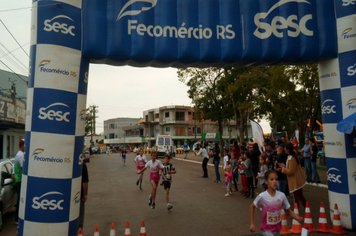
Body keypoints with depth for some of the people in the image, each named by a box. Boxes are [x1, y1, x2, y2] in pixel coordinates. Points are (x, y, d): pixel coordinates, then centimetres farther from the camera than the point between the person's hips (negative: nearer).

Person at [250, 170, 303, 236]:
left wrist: (298, 218, -20)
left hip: (278, 228, 4)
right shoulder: (262, 196, -19)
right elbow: (252, 206, -3)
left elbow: (289, 211, -2)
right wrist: (252, 224, -4)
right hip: (267, 230, -4)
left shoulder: (282, 195, -11)